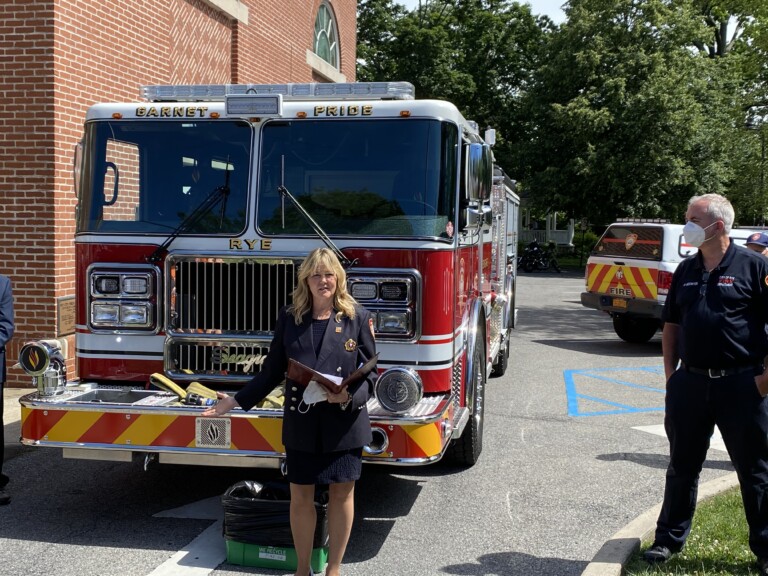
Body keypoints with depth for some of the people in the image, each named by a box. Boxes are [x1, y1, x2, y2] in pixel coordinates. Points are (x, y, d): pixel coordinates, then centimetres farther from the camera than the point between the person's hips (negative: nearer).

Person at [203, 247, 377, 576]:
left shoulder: (357, 317, -2)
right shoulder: (289, 318, 4)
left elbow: (369, 373, -2)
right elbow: (273, 370, 8)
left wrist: (349, 397, -20)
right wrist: (237, 401, 3)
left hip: (344, 422, -2)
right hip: (301, 422, 2)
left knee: (341, 493, 6)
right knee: (300, 496, 8)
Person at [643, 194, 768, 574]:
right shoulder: (686, 270, 10)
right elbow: (671, 324, 16)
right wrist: (671, 374, 8)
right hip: (690, 383, 5)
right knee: (682, 467, 14)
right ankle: (669, 539, 27)